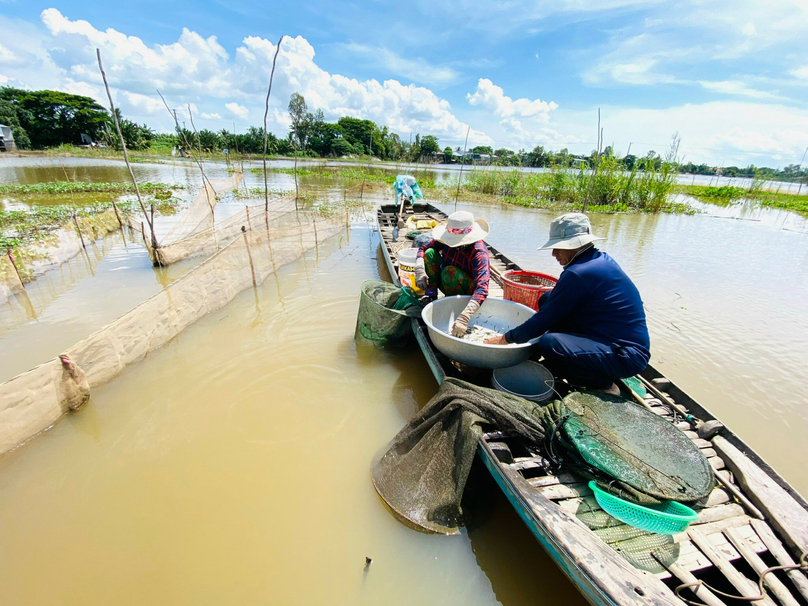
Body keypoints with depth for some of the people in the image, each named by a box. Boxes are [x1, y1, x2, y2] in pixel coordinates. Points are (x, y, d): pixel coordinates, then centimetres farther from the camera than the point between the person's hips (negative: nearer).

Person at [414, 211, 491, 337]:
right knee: (430, 253, -17)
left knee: (450, 271, -35)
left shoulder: (479, 252, -32)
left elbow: (482, 288, -43)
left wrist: (464, 317, -56)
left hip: (469, 292, -5)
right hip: (446, 285, 5)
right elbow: (423, 249, -8)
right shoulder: (449, 239, -17)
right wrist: (419, 270, -29)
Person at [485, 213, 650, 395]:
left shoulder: (579, 273, -23)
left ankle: (603, 382, -3)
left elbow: (544, 320, -18)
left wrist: (506, 338, -8)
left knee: (549, 344, -30)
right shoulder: (601, 259, 6)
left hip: (627, 358, -9)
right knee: (548, 299, 4)